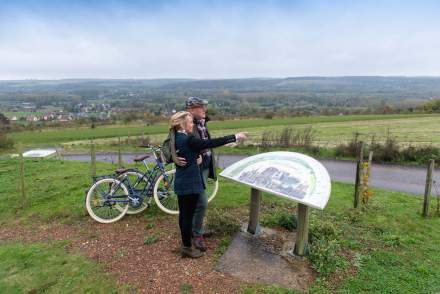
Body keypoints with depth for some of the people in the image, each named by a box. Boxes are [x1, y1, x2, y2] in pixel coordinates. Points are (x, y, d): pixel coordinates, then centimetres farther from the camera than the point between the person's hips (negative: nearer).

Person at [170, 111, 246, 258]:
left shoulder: (176, 139, 6)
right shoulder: (189, 139, -21)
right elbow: (212, 143, -21)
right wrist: (235, 137, -14)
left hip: (181, 183, 9)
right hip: (190, 184, -9)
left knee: (183, 214, 19)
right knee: (188, 215, 3)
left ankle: (185, 241, 36)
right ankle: (187, 247, 17)